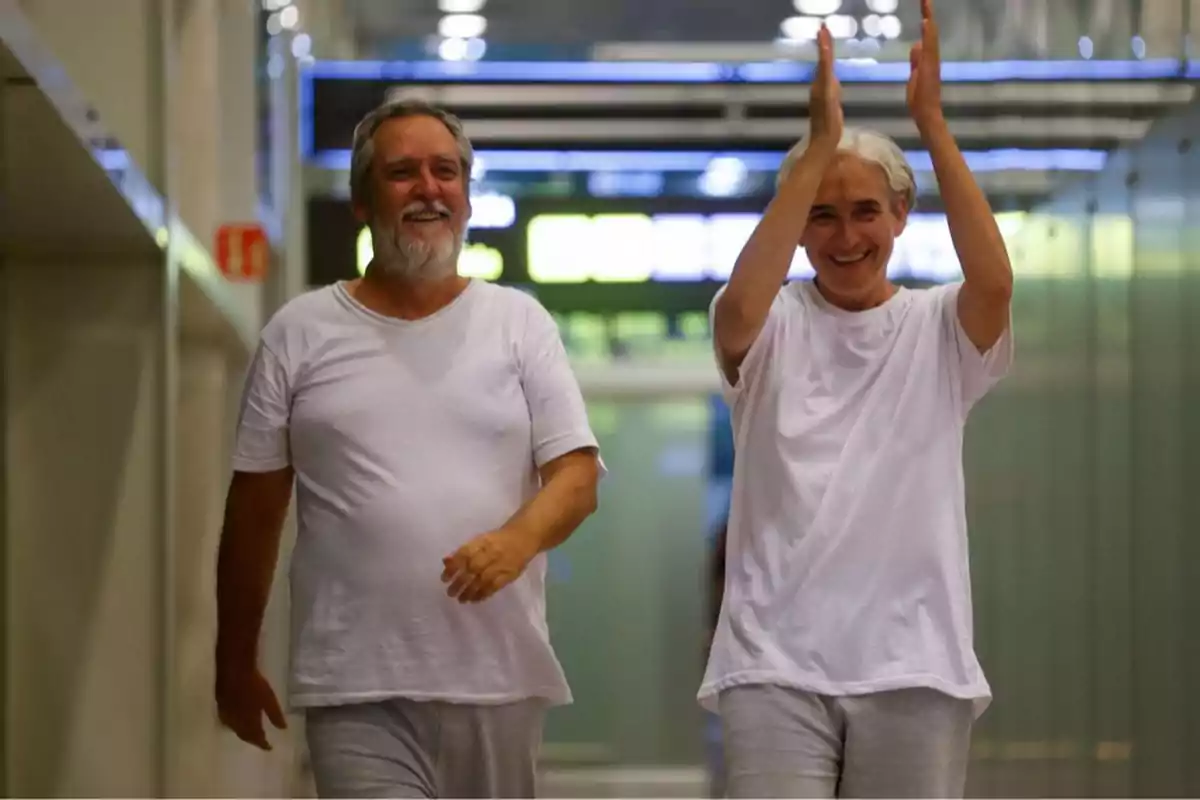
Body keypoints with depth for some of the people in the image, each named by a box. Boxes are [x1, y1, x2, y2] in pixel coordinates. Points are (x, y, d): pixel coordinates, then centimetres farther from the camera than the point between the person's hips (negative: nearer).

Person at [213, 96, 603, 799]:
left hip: (501, 683, 2)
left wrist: (518, 538, -22)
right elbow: (255, 511, 10)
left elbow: (577, 476, 1)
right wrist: (236, 663, 12)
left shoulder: (520, 322, 8)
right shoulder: (300, 333, 6)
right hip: (358, 695, -2)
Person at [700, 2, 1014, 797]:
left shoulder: (938, 330, 5)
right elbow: (739, 304, -21)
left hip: (914, 665, 1)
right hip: (777, 662, -1)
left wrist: (932, 123, -20)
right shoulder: (773, 329, 3)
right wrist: (821, 142, -23)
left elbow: (994, 282, -16)